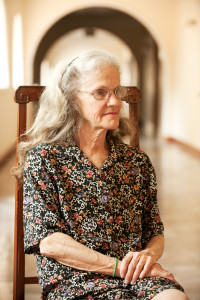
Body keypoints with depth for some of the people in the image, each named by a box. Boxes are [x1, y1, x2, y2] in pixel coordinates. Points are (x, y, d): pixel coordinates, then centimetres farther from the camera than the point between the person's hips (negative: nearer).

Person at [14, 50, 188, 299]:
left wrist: (149, 253, -6)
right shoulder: (42, 159, 1)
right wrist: (119, 266, -13)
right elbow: (49, 242, -7)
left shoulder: (137, 161, 15)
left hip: (139, 278, 4)